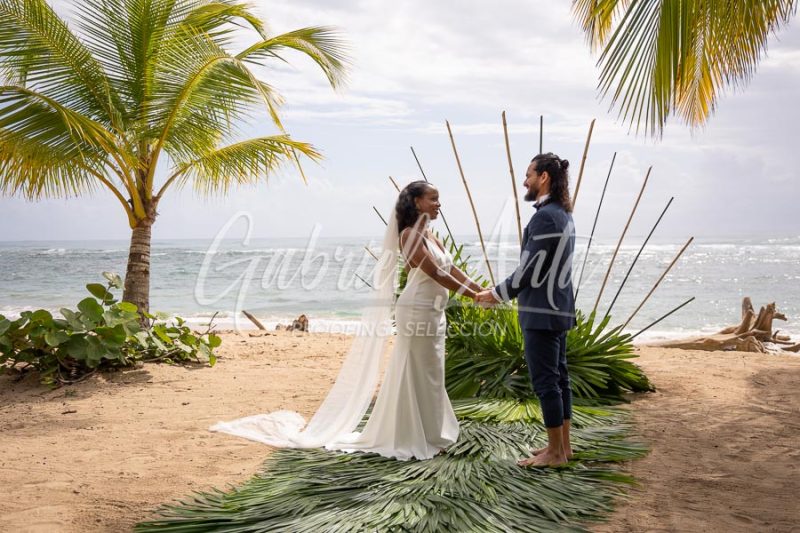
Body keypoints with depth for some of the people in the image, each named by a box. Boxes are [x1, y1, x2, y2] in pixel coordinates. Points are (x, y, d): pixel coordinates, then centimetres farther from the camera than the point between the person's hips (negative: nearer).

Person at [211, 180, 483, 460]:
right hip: (417, 311, -9)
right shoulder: (410, 234, -13)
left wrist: (483, 290, 4)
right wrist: (473, 296, -18)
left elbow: (451, 268, 12)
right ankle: (417, 439, 9)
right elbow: (434, 272, -19)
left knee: (430, 375, 13)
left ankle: (428, 435, 24)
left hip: (433, 312, 9)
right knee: (418, 375, -2)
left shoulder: (429, 234, 15)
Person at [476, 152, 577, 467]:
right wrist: (505, 292, 17)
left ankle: (555, 453, 6)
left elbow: (530, 269, -19)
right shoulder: (563, 214, 13)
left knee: (545, 381, -2)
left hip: (542, 312, -10)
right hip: (558, 308, 10)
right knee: (559, 377, 15)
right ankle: (563, 446, 24)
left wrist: (497, 294, -7)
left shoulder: (545, 216, -18)